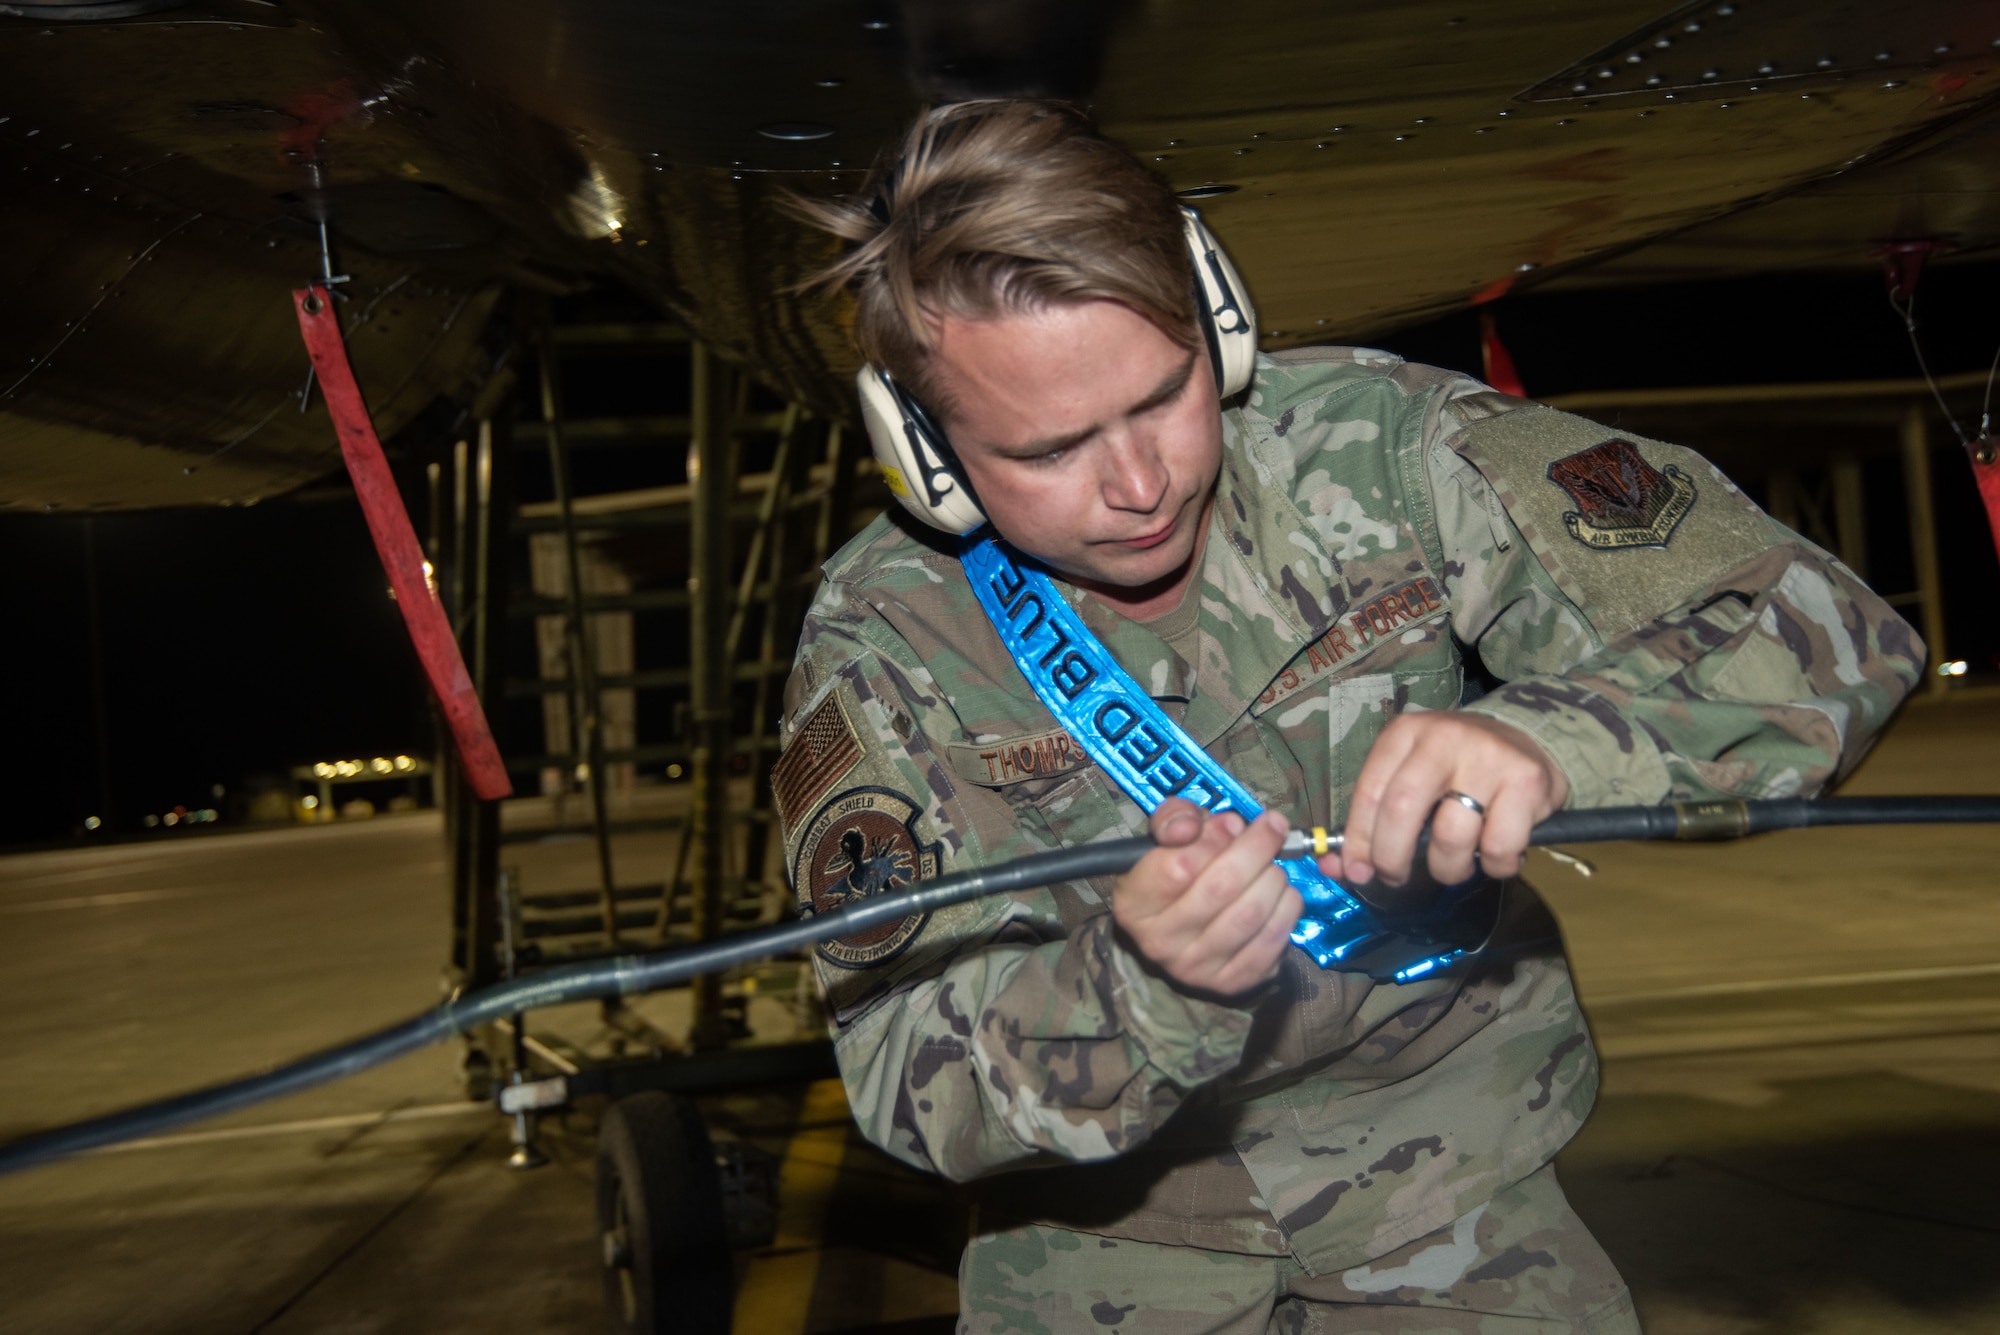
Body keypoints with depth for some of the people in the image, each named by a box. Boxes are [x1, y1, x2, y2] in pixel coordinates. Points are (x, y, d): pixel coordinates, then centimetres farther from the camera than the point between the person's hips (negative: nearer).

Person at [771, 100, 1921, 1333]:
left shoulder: (1376, 446, -14)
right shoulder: (880, 639, -14)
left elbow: (1823, 627, -15)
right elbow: (908, 1074, -17)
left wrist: (1550, 741, -35)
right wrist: (1145, 984, -37)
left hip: (1441, 1179, 0)